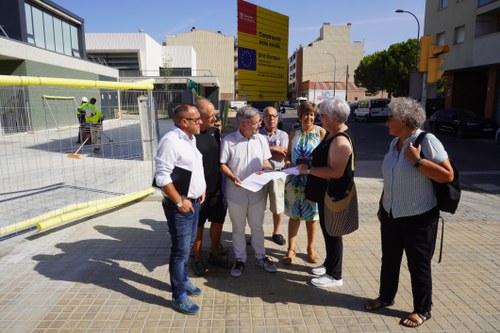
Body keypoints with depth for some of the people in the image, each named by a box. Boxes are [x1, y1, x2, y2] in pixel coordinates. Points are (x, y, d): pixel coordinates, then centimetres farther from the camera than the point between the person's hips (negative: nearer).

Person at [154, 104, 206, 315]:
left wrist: (201, 189, 14)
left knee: (188, 245, 21)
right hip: (179, 206, -9)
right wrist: (180, 202, -19)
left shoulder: (191, 138, 9)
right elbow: (162, 177, -23)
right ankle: (179, 296, 16)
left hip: (194, 202, 9)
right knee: (181, 250, 1)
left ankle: (183, 280, 39)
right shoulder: (170, 141, -20)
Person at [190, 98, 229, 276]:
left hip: (217, 187, 6)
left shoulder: (215, 130, 0)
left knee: (218, 221, 17)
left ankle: (215, 253, 39)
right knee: (198, 226, 12)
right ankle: (197, 258, 32)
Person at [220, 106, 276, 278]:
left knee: (257, 226, 16)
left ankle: (260, 257, 34)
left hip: (256, 191, 3)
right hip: (236, 192, -3)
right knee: (238, 228, 13)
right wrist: (232, 177, -24)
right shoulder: (228, 140, -12)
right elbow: (222, 164, -8)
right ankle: (240, 260, 30)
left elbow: (265, 162, 8)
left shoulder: (261, 139, 0)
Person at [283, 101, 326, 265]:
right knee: (294, 214, 6)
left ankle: (310, 248, 27)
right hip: (295, 179, 2)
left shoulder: (320, 132, -5)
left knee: (311, 214, 10)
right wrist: (288, 162, -7)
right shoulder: (294, 133, 6)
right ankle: (291, 249, 16)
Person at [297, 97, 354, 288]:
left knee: (333, 233, 4)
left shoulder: (341, 140, -24)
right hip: (326, 192, 10)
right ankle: (329, 264, 40)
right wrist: (308, 167, 5)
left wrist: (309, 170, -24)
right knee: (327, 229, 21)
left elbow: (336, 172, -32)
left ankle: (334, 275, 21)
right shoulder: (330, 134, 8)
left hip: (335, 195, -10)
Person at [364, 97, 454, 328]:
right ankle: (385, 297, 39)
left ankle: (422, 310, 28)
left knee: (418, 264, 8)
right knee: (389, 259, 18)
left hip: (418, 217, -6)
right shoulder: (395, 142, 5)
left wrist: (417, 160, -25)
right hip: (391, 214, 7)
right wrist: (381, 205, 17)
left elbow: (448, 175, -20)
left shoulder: (427, 141, -16)